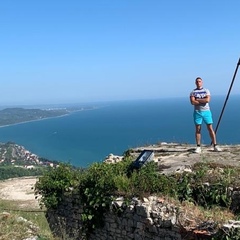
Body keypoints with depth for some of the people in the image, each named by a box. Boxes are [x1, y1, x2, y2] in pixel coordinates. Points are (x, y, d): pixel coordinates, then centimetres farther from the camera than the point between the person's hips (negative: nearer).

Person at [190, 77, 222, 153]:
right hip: (197, 112, 0)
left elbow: (207, 100, -10)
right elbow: (192, 102, -9)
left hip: (206, 111, 0)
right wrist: (203, 101, -8)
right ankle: (198, 147, 4)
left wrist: (197, 99, -7)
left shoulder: (206, 91, 8)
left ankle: (215, 145, 2)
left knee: (210, 128, -1)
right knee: (198, 129, 0)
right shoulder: (193, 92, 7)